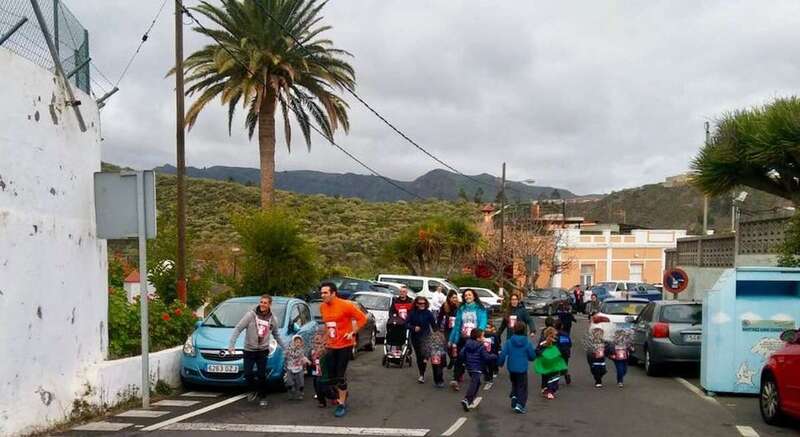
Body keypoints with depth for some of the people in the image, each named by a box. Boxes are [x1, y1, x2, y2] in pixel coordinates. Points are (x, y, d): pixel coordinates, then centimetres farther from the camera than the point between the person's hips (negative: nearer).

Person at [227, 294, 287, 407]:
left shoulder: (272, 319, 3)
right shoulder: (251, 315, -9)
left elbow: (277, 336, 18)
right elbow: (237, 329, -10)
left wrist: (286, 348, 17)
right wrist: (231, 345, -19)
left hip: (263, 351, 1)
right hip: (249, 350, -1)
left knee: (261, 375, -2)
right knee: (248, 374, -4)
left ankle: (263, 397, 16)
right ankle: (256, 390, 24)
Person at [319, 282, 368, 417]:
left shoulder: (345, 305, -17)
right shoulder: (322, 307, 2)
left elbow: (362, 318, -12)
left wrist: (353, 332, -15)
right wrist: (328, 333, 11)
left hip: (344, 345, -6)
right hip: (331, 345, 6)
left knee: (341, 375, -4)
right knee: (331, 375, 9)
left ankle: (342, 404, 9)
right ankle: (342, 395, 35)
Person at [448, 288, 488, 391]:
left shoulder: (480, 308, 1)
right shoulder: (461, 309, 11)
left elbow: (483, 322, -9)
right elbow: (457, 324, 13)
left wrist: (479, 331, -29)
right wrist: (452, 339, 11)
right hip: (462, 338, 2)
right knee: (459, 359, -9)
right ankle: (456, 379, -14)